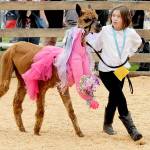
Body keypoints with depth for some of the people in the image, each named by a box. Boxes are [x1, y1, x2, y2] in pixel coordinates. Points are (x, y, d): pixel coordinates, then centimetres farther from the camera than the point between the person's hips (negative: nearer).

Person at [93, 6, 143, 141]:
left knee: (114, 98, 11)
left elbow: (138, 42, 17)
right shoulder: (105, 31, -11)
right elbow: (96, 46, 0)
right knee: (120, 97, -14)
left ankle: (108, 124, 32)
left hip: (121, 69, 3)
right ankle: (131, 129, -15)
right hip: (106, 70, -3)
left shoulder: (130, 33, -5)